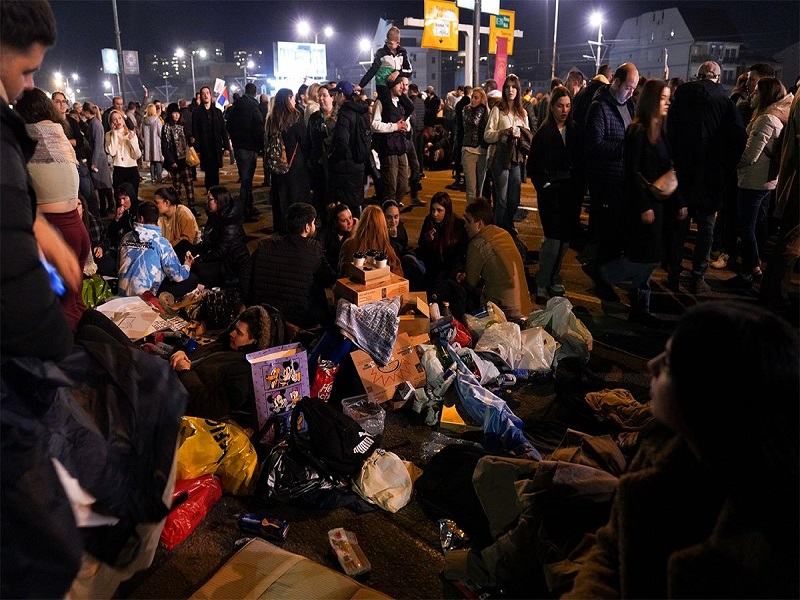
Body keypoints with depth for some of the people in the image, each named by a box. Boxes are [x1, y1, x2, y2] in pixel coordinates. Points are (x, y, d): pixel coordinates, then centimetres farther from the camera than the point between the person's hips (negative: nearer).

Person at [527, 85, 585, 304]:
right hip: (551, 192, -4)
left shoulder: (576, 132, 8)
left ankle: (553, 279, 26)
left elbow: (582, 163, 9)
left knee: (566, 237, 8)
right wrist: (543, 185, -11)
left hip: (572, 192, 4)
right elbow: (532, 166, -1)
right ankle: (541, 286, -1)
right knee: (553, 238, -11)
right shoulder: (543, 134, -2)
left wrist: (580, 188, -1)